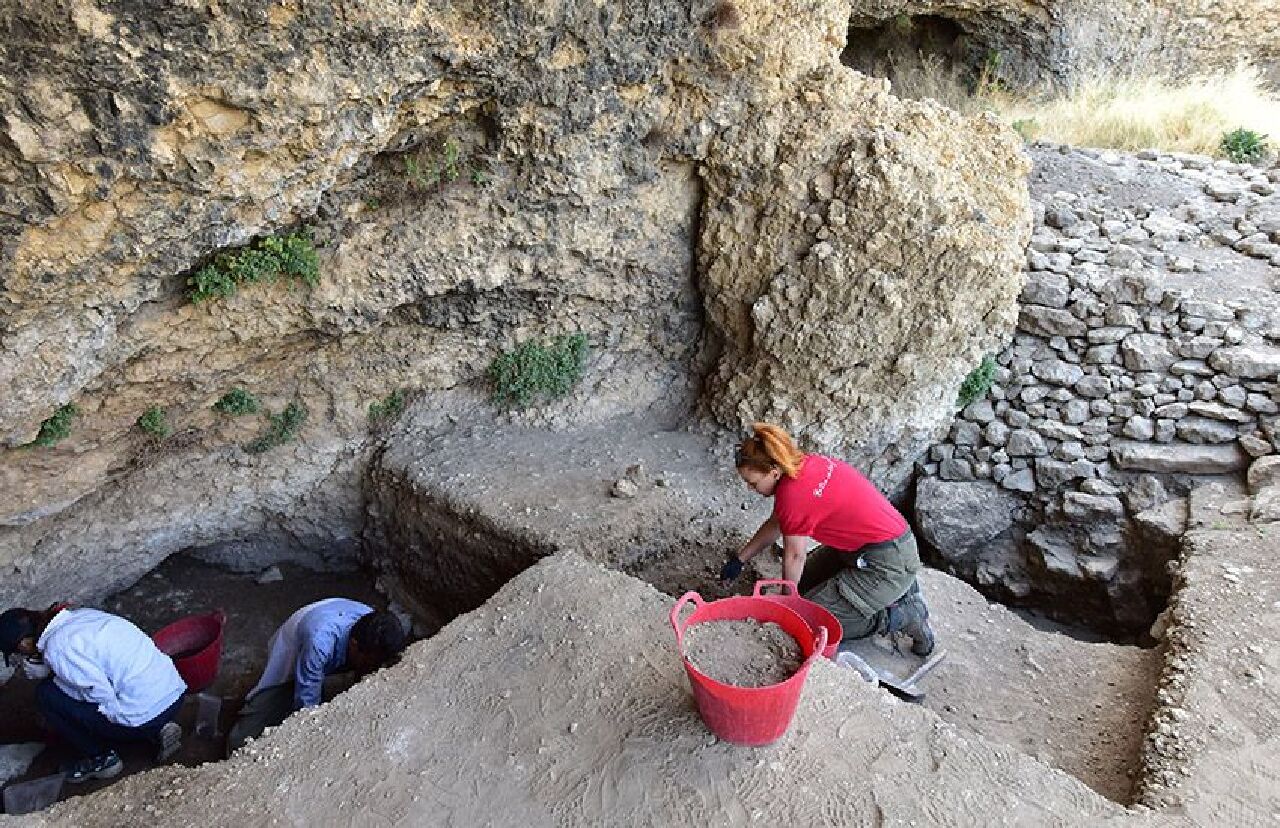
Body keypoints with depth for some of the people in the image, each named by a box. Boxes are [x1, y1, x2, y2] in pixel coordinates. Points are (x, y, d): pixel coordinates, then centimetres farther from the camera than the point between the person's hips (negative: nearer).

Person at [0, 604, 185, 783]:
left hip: (145, 715, -8)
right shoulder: (82, 614, 10)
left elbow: (105, 699, -16)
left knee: (46, 694, 3)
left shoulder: (57, 647, -13)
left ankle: (101, 759, 13)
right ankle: (158, 731, 16)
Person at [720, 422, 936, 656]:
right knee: (804, 584, 20)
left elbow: (794, 556, -11)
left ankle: (904, 616, 0)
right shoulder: (803, 464, 0)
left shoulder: (793, 493, -26)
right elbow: (775, 523, 12)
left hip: (888, 564, -9)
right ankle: (899, 587, 16)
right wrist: (738, 559, 16)